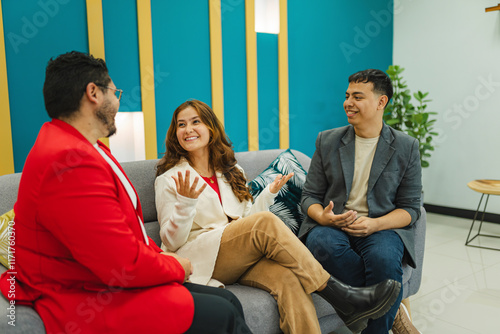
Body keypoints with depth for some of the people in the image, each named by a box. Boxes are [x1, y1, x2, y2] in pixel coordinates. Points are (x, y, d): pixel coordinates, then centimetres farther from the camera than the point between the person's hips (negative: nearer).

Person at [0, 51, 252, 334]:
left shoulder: (84, 148, 12)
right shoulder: (71, 164, -25)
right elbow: (125, 263, -26)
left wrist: (159, 255, 1)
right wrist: (177, 267, -8)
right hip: (89, 307, -10)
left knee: (228, 300, 2)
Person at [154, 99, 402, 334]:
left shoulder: (230, 172, 20)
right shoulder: (169, 179, 5)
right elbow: (171, 240, -3)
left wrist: (269, 193, 4)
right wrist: (186, 202, -20)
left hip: (241, 259, 5)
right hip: (200, 262, -4)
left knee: (287, 276, -31)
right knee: (266, 222, -30)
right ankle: (344, 300, -27)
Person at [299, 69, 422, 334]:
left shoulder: (406, 147, 6)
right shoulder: (327, 141, 9)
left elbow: (411, 207, 4)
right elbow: (309, 195, 9)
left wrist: (375, 224, -16)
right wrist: (322, 217, -15)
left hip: (382, 227, -1)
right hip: (331, 225, 2)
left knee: (383, 257, -36)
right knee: (323, 243, -34)